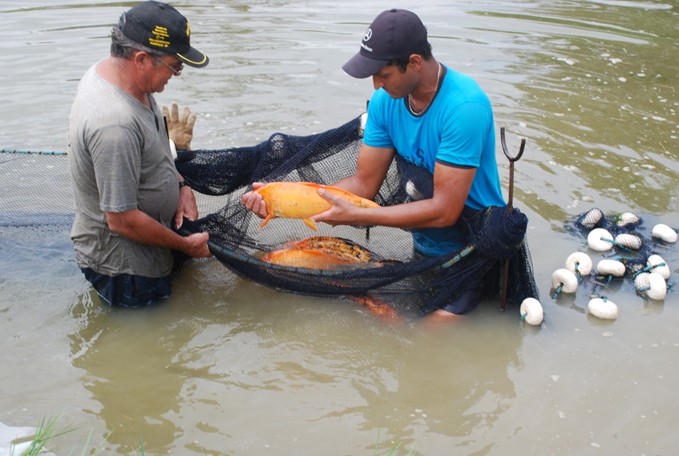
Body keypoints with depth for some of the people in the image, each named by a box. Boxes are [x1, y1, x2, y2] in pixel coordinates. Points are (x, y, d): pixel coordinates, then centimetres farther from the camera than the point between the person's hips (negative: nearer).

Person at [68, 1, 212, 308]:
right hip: (125, 265, -9)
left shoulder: (109, 70, -6)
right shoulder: (115, 124, -36)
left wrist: (181, 186, -1)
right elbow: (122, 221, -29)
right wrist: (186, 246, -15)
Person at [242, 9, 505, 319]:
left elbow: (444, 210, -29)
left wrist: (356, 216, -28)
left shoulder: (464, 106, -28)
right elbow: (364, 183, -5)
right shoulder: (386, 100, -7)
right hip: (424, 246, 6)